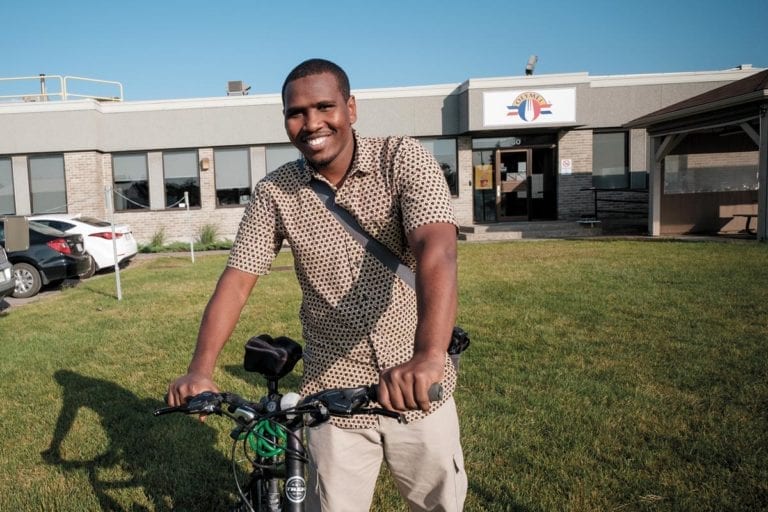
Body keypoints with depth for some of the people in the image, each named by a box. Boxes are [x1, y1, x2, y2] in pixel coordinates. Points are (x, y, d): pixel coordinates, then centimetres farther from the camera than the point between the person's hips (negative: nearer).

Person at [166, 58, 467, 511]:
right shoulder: (273, 193, -5)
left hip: (419, 389, 0)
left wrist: (429, 356, -43)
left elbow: (436, 250, -28)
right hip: (335, 393, 1)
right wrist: (201, 370, -18)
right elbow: (237, 280, -5)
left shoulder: (404, 160, -13)